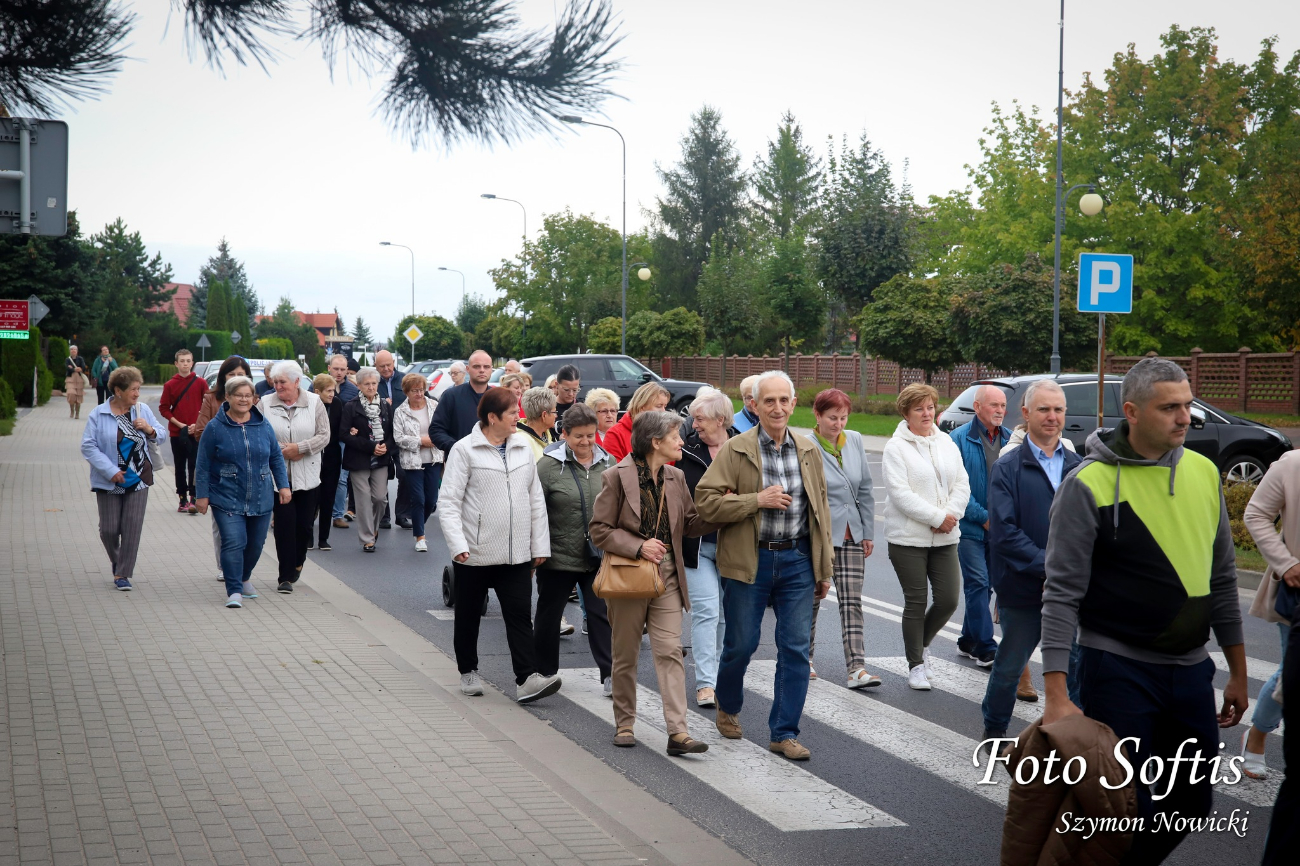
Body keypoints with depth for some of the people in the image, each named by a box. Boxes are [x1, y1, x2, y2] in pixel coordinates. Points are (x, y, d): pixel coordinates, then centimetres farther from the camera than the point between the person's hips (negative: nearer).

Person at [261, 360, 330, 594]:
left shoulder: (314, 403, 0)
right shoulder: (265, 404, 1)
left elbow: (324, 436, -3)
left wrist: (299, 448, -14)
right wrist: (280, 450, -12)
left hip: (307, 475, 1)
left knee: (305, 524, 6)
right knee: (284, 524, -5)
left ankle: (297, 563, 32)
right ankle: (286, 576, 1)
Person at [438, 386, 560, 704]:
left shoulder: (523, 448, 8)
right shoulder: (465, 450, -6)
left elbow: (536, 499, 12)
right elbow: (449, 503, -9)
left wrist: (540, 545, 7)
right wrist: (458, 545, -20)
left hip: (516, 554, 3)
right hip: (475, 554, -3)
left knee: (520, 615, -6)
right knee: (468, 616, 12)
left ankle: (527, 679, -10)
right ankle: (468, 672, 29)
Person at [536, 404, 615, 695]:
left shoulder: (608, 463, 5)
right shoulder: (549, 464, -8)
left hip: (599, 557, 2)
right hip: (558, 556, -2)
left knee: (602, 614, 0)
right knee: (549, 614, 12)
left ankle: (610, 674, 2)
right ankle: (543, 673, 27)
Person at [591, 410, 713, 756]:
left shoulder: (676, 478, 8)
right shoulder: (618, 477, -7)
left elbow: (691, 525, 12)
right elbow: (600, 529, -7)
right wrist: (638, 547, -17)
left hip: (666, 577, 4)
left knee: (670, 651, -6)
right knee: (625, 654, 7)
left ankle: (677, 732, -11)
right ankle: (624, 723, 23)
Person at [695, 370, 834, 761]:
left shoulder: (808, 451, 9)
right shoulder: (735, 450, -4)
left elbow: (821, 510, 14)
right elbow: (706, 501, -11)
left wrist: (825, 568, 12)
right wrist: (757, 500, -18)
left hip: (797, 559, 3)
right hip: (749, 562, -3)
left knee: (796, 649, 1)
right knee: (741, 644, 7)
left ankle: (784, 732, 10)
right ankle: (727, 708, 35)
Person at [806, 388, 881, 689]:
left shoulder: (855, 441, 6)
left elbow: (865, 490, 11)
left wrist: (868, 532, 9)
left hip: (851, 534, 4)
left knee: (852, 602, -2)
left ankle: (856, 667, -5)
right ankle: (804, 656, 26)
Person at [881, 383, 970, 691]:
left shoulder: (947, 444, 11)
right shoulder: (896, 448, -6)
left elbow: (962, 484, 8)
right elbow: (900, 493, -15)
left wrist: (950, 515, -9)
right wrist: (937, 517, -16)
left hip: (944, 537, 5)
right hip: (908, 537, -5)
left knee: (949, 599, 1)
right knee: (916, 602, 0)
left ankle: (922, 642, 28)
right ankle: (916, 665, 13)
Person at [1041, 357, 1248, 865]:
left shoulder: (1204, 473, 5)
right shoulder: (1089, 484, -12)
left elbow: (1223, 578, 14)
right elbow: (1062, 593, -12)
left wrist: (1238, 672, 15)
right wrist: (1056, 696, -17)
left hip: (1191, 670, 6)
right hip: (1118, 668, -6)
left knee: (1192, 803, 14)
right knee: (1124, 809, 0)